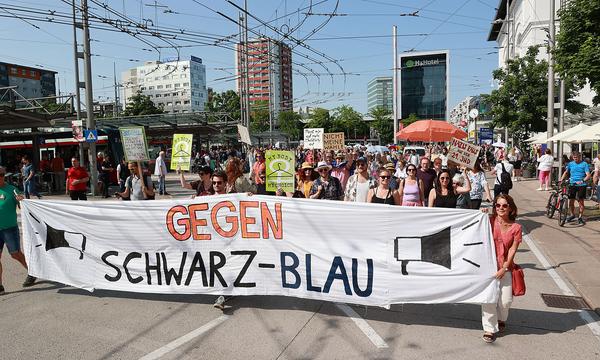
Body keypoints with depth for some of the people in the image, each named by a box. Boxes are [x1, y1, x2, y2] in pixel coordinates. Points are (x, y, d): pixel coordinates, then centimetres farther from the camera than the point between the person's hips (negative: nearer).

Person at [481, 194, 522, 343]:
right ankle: (489, 328, 11)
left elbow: (512, 249, -3)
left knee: (505, 300, 1)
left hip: (505, 267, 1)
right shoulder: (490, 221, -2)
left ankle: (501, 319, 35)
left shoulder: (516, 227, 0)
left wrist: (504, 268, -9)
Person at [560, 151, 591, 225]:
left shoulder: (584, 164, -3)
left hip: (581, 185, -3)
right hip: (572, 185, 3)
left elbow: (588, 175, -10)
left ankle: (580, 217, 11)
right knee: (571, 201, 4)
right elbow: (566, 172, 22)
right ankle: (572, 215, 23)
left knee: (581, 201, -1)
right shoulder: (570, 164, 9)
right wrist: (561, 180, 7)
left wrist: (582, 181, -27)